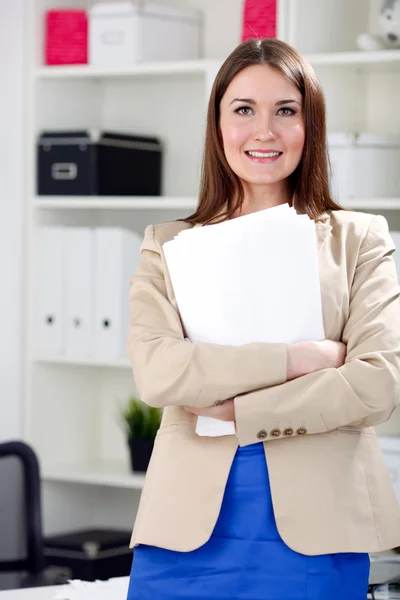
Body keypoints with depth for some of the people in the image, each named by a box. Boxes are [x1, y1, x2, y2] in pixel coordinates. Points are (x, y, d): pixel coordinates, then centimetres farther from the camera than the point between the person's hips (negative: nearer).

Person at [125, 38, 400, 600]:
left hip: (315, 530, 0)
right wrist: (299, 358, -13)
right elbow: (155, 371, -7)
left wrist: (239, 413, -10)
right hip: (188, 528, 1)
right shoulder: (168, 246, 10)